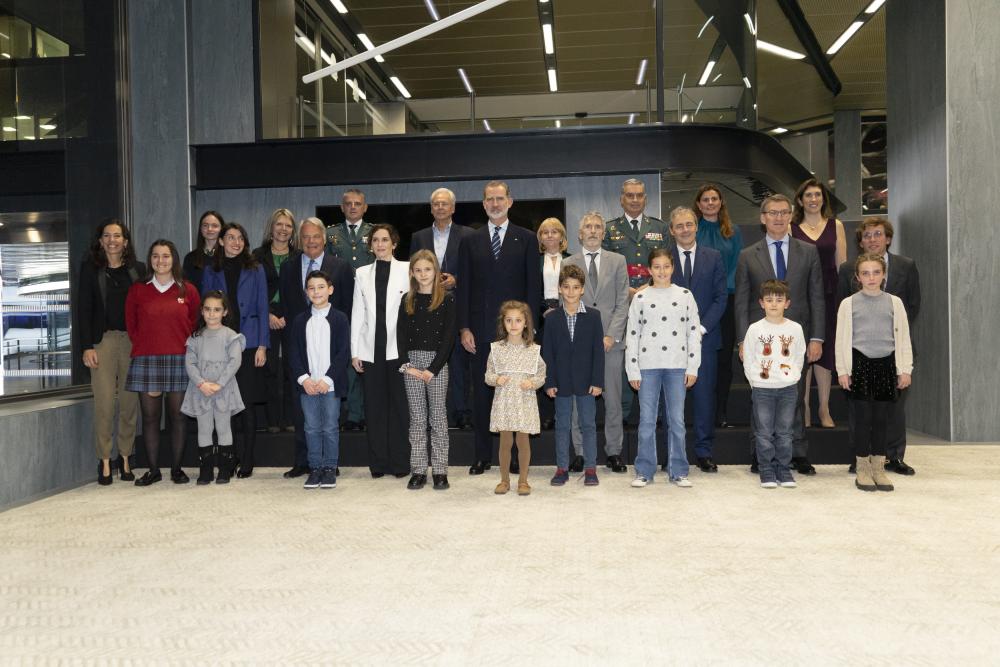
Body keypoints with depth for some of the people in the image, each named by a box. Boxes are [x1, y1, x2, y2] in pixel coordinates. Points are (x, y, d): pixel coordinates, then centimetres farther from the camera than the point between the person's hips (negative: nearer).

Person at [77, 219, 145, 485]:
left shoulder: (138, 269, 10)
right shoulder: (90, 268, 7)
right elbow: (83, 309, 4)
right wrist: (86, 347, -5)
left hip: (133, 341, 1)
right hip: (103, 340, -1)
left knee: (130, 402, 2)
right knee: (104, 402, -5)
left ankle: (125, 458, 12)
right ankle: (105, 461, 3)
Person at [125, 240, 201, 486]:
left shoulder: (188, 290, 6)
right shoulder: (137, 290, 7)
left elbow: (195, 325, 10)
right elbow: (131, 325, 11)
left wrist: (186, 349, 2)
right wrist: (144, 348, 5)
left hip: (179, 361, 0)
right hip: (146, 361, 1)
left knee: (177, 416, 3)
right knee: (150, 417, 3)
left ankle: (177, 469, 11)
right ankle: (153, 470, 10)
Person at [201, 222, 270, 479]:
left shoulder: (255, 270, 7)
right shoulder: (211, 272, 11)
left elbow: (262, 308, 4)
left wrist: (262, 345, -4)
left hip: (248, 344, -1)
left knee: (247, 404, 0)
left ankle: (247, 461, 7)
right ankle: (224, 458, 9)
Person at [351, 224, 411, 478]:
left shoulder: (406, 269, 1)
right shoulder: (362, 273, 10)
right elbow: (358, 314, 9)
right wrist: (354, 352, 4)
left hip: (398, 347, -2)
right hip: (371, 349, 3)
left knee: (399, 405, 2)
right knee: (375, 406, 6)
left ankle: (399, 462, 11)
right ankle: (378, 463, 14)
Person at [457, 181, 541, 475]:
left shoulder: (526, 239, 6)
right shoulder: (471, 241, 11)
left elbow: (533, 285, 2)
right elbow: (464, 287, 8)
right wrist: (464, 327, -1)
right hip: (481, 329, 2)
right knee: (481, 393, 5)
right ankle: (483, 456, 14)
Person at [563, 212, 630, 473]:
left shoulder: (617, 261, 9)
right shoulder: (568, 263, 7)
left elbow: (622, 302, 3)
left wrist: (612, 335, -8)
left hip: (611, 341, 1)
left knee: (613, 399, 4)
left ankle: (614, 452, 14)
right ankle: (580, 452, 12)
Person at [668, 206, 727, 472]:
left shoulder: (713, 257, 8)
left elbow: (720, 297, 4)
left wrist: (701, 328, -7)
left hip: (705, 337, 1)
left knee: (705, 395, 3)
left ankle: (704, 452, 12)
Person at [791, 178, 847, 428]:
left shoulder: (836, 226, 9)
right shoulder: (791, 228, 5)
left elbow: (842, 264, 7)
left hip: (828, 295, 1)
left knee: (824, 349, 4)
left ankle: (824, 409, 13)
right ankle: (804, 408, 10)